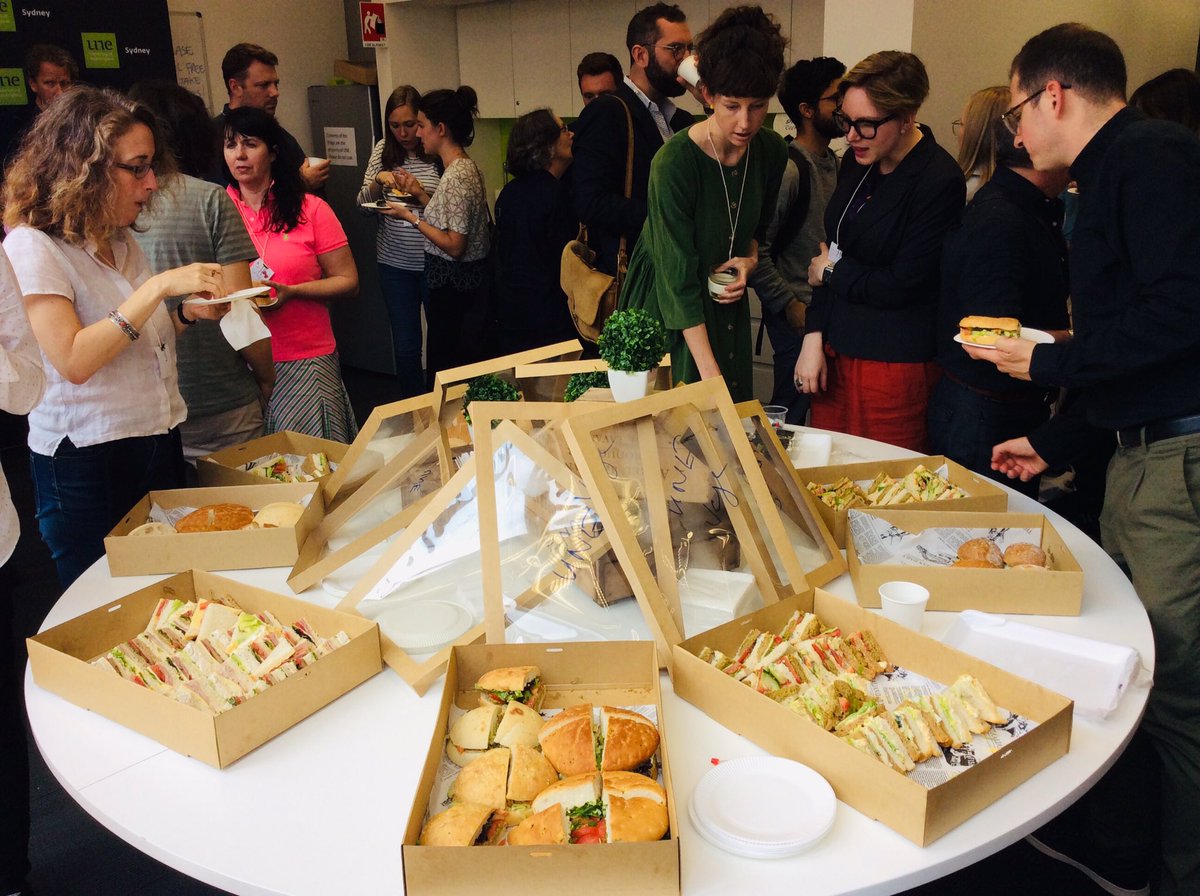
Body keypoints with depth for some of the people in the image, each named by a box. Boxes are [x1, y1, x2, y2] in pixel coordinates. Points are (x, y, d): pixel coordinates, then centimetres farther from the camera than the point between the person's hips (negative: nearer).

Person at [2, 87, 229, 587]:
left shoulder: (121, 241, 10)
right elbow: (73, 360, -25)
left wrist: (188, 314, 0)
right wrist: (159, 286, -25)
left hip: (159, 444, 7)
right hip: (85, 465, -7)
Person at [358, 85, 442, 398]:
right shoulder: (383, 150, 4)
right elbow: (363, 203, 8)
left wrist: (421, 196, -23)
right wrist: (377, 180, -12)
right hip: (395, 263, 3)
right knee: (405, 345, 9)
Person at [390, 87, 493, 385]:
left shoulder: (457, 176, -20)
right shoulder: (464, 166, 9)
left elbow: (454, 245, -22)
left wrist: (412, 217, -13)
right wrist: (420, 194, 8)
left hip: (454, 286, -10)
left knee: (446, 367, 2)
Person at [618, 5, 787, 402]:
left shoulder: (772, 151, -7)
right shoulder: (674, 162, -25)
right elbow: (679, 279, -26)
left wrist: (749, 258, -10)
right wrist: (709, 373, -29)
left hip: (727, 302, 6)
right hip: (667, 308, -5)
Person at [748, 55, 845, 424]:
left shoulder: (833, 162, 11)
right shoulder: (787, 169, -16)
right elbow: (756, 250, -19)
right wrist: (789, 305, -15)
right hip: (798, 315, -8)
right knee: (791, 415, 0)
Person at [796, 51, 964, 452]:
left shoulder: (939, 181, -16)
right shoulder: (856, 163, 7)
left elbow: (901, 286, -17)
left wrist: (831, 272, -3)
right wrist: (814, 339, 4)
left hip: (895, 365, -6)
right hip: (835, 351, 7)